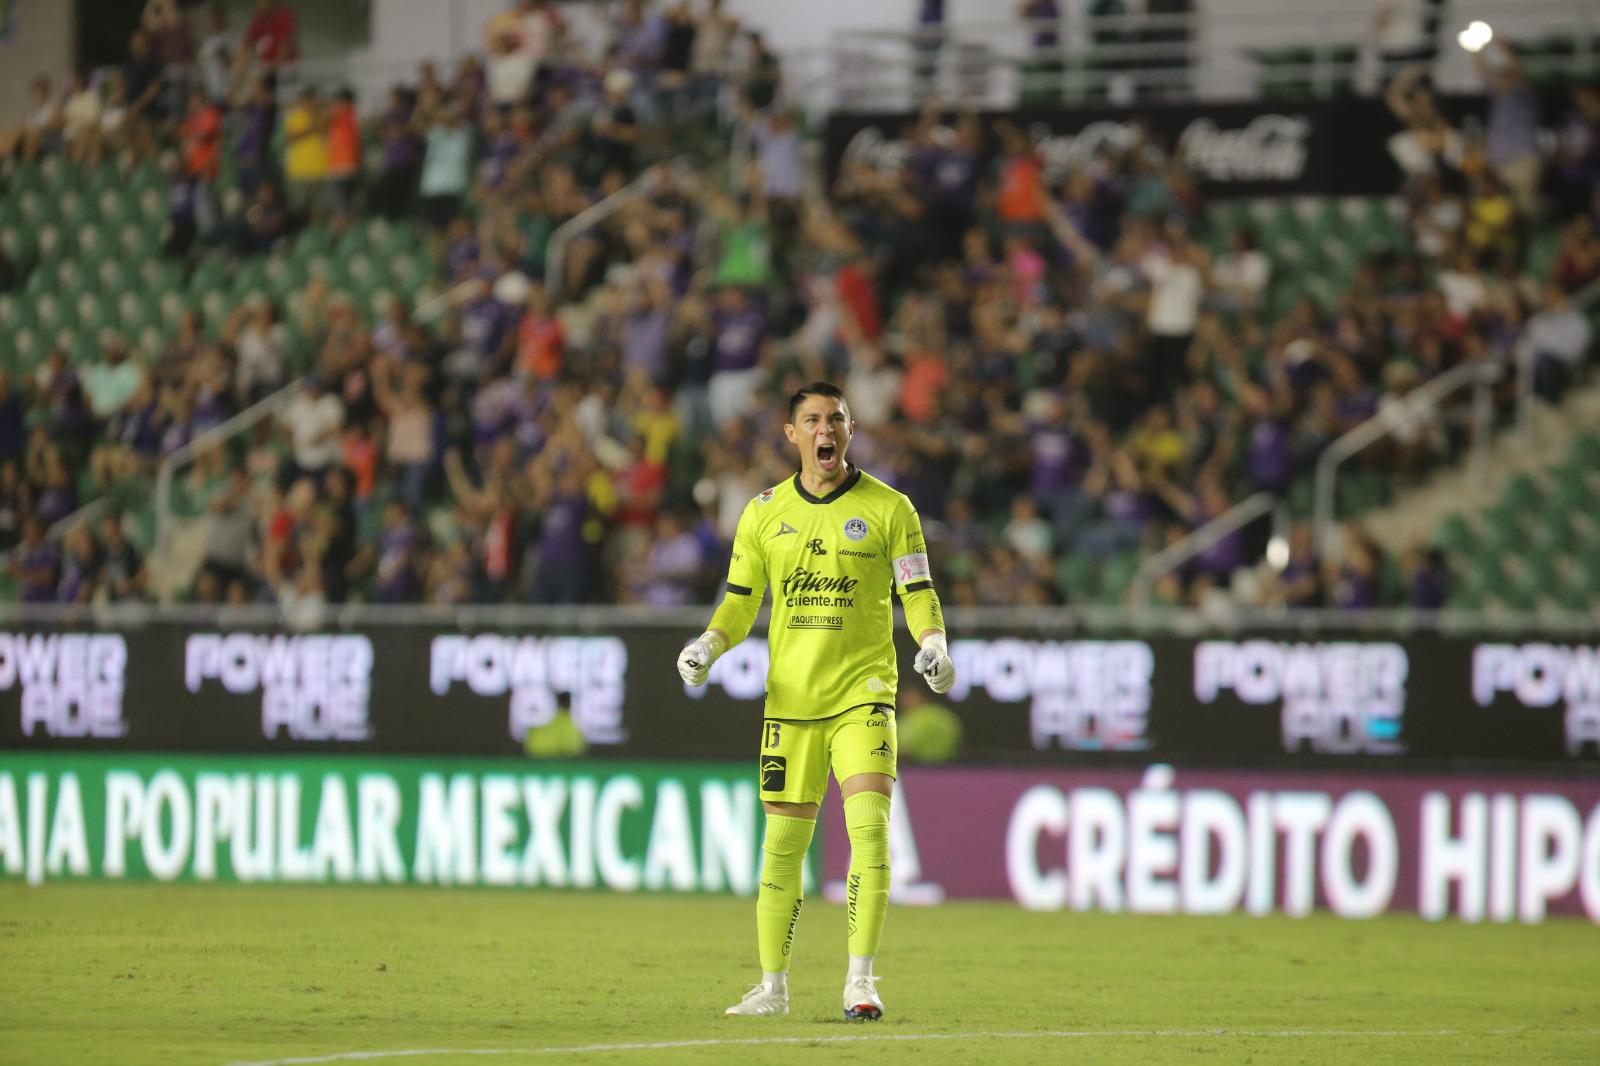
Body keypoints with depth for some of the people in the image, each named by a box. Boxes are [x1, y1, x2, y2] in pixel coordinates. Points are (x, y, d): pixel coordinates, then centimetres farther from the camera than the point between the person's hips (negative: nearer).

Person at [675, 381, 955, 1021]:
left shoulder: (889, 509, 1)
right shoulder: (764, 514, 8)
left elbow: (918, 595, 1)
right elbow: (740, 603, 13)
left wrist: (933, 646, -18)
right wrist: (708, 646, -5)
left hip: (862, 693, -2)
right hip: (790, 697, 2)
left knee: (869, 826, -18)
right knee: (783, 842, 5)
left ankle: (860, 980, -14)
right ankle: (773, 986, 17)